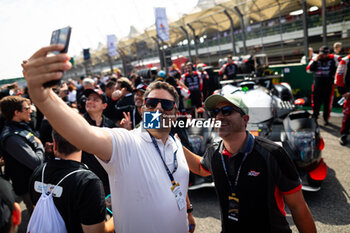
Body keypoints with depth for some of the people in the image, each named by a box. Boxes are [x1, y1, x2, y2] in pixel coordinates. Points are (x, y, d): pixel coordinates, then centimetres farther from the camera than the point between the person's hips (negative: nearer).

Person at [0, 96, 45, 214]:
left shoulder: (23, 127, 3)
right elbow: (36, 163, -29)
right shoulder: (12, 137, -27)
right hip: (29, 189, -8)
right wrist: (40, 146, -12)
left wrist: (41, 147, -5)